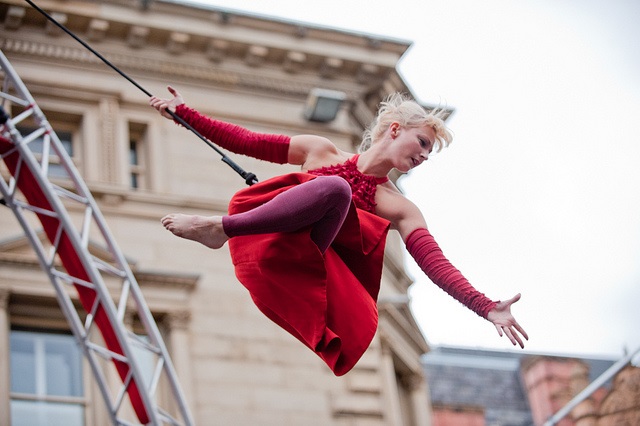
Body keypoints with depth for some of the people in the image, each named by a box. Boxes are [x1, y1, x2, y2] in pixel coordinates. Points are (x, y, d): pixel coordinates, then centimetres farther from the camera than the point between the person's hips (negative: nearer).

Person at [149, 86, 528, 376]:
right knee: (334, 188, -29)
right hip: (259, 244, -2)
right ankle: (219, 229, -28)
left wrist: (485, 307, -17)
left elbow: (436, 265, -1)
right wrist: (183, 112, 14)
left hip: (302, 268, 2)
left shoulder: (401, 210, 12)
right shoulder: (322, 151, 14)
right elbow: (246, 142, 17)